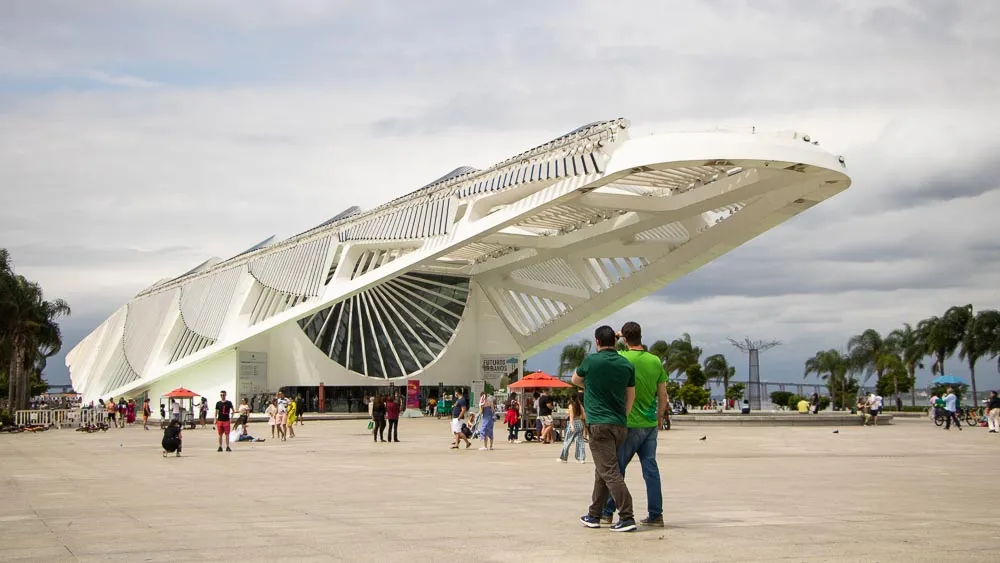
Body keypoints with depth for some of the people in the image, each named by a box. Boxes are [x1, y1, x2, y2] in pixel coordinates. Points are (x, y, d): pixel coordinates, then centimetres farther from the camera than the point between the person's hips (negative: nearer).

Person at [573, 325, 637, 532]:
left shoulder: (591, 361, -7)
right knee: (602, 471, 17)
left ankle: (627, 517, -15)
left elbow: (575, 380, 13)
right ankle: (594, 515, 23)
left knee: (610, 472, -8)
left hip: (599, 424, -6)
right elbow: (631, 397, 12)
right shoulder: (627, 365, 5)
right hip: (620, 425, 6)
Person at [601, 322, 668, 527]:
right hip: (650, 425, 4)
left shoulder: (622, 359, -13)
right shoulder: (656, 361, 1)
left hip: (629, 425, -4)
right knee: (651, 468, 7)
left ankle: (607, 512, 13)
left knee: (617, 468, 5)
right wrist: (659, 419, 18)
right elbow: (663, 396, 6)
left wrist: (614, 336, 15)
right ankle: (655, 514, 8)